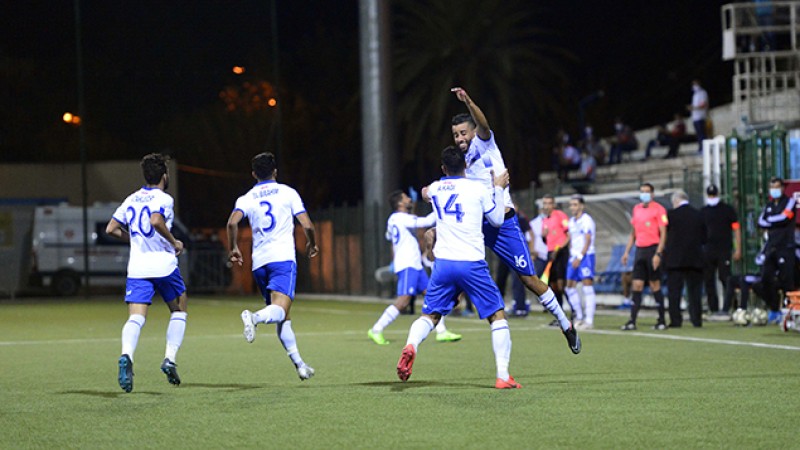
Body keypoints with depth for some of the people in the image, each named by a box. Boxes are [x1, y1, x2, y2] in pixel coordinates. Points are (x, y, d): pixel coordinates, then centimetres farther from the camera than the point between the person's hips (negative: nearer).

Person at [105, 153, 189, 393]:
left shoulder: (131, 200, 13)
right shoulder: (163, 199, -6)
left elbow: (111, 228, 13)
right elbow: (156, 221, -25)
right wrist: (174, 242, -12)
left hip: (137, 267, 4)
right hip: (164, 264, -4)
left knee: (136, 317, -7)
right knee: (178, 311, 17)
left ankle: (126, 356, -34)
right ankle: (170, 359, 3)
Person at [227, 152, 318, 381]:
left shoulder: (246, 199, 12)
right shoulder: (288, 192, 7)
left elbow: (232, 222, -8)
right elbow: (307, 225, 2)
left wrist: (233, 248, 6)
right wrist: (312, 245, 21)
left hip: (259, 262, 4)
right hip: (283, 258, -4)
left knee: (283, 317, 13)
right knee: (280, 309, -19)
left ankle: (299, 364, 10)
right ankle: (254, 317, -51)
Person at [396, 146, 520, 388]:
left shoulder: (434, 189, 11)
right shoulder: (478, 189, 0)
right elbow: (497, 220, 13)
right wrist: (498, 189, 23)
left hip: (443, 264, 3)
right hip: (472, 264, -3)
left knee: (430, 315, 10)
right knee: (497, 316, 8)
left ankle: (411, 345, -23)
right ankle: (503, 376, -2)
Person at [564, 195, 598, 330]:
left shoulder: (587, 220, -9)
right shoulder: (571, 221, 15)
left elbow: (588, 241, -14)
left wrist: (579, 257, -17)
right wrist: (572, 256, 12)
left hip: (586, 256, -8)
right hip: (574, 257, 9)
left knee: (587, 286, -12)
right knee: (570, 287, 7)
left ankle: (589, 320, -15)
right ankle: (580, 317, 17)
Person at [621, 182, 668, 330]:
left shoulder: (658, 209, -5)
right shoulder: (636, 209, 14)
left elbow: (663, 234, -8)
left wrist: (658, 254, -16)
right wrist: (627, 252, 15)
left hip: (652, 249, -6)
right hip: (640, 250, 6)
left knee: (655, 285, -2)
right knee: (636, 286, 0)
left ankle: (662, 321, 7)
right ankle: (632, 321, -2)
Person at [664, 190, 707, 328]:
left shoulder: (671, 214, -6)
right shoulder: (699, 215, 5)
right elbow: (705, 238, 9)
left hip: (675, 258, -3)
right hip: (695, 259, 3)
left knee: (674, 291, 0)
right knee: (694, 290, 8)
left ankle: (675, 320, -6)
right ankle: (697, 319, 5)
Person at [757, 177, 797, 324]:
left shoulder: (789, 202, 2)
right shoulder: (769, 205, 20)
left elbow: (784, 218, -14)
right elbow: (761, 222, 8)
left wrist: (770, 221, 1)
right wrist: (775, 224, -8)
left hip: (786, 247, -6)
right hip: (771, 246, 6)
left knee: (786, 280, -9)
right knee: (766, 278, 1)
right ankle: (774, 310, 10)